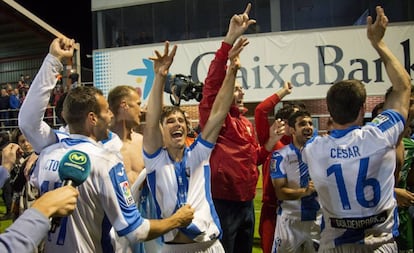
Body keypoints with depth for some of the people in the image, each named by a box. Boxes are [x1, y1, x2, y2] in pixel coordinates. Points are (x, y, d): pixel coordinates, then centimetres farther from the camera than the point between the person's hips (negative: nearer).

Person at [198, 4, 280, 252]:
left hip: (247, 203, 7)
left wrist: (271, 143, 2)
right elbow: (212, 83, -26)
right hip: (222, 203, -7)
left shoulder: (247, 124, 12)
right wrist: (230, 39, -33)